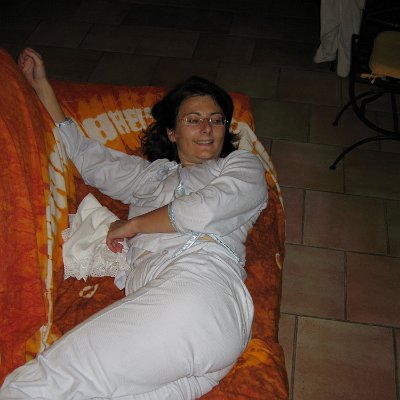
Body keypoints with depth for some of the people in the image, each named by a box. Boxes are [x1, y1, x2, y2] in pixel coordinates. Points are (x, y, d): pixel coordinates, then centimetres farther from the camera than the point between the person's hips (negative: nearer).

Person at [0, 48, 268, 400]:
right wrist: (42, 85, 47)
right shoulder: (150, 173, 38)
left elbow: (207, 208, 3)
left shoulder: (242, 165, 23)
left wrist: (133, 224, 14)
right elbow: (86, 156, 44)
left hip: (200, 288, -5)